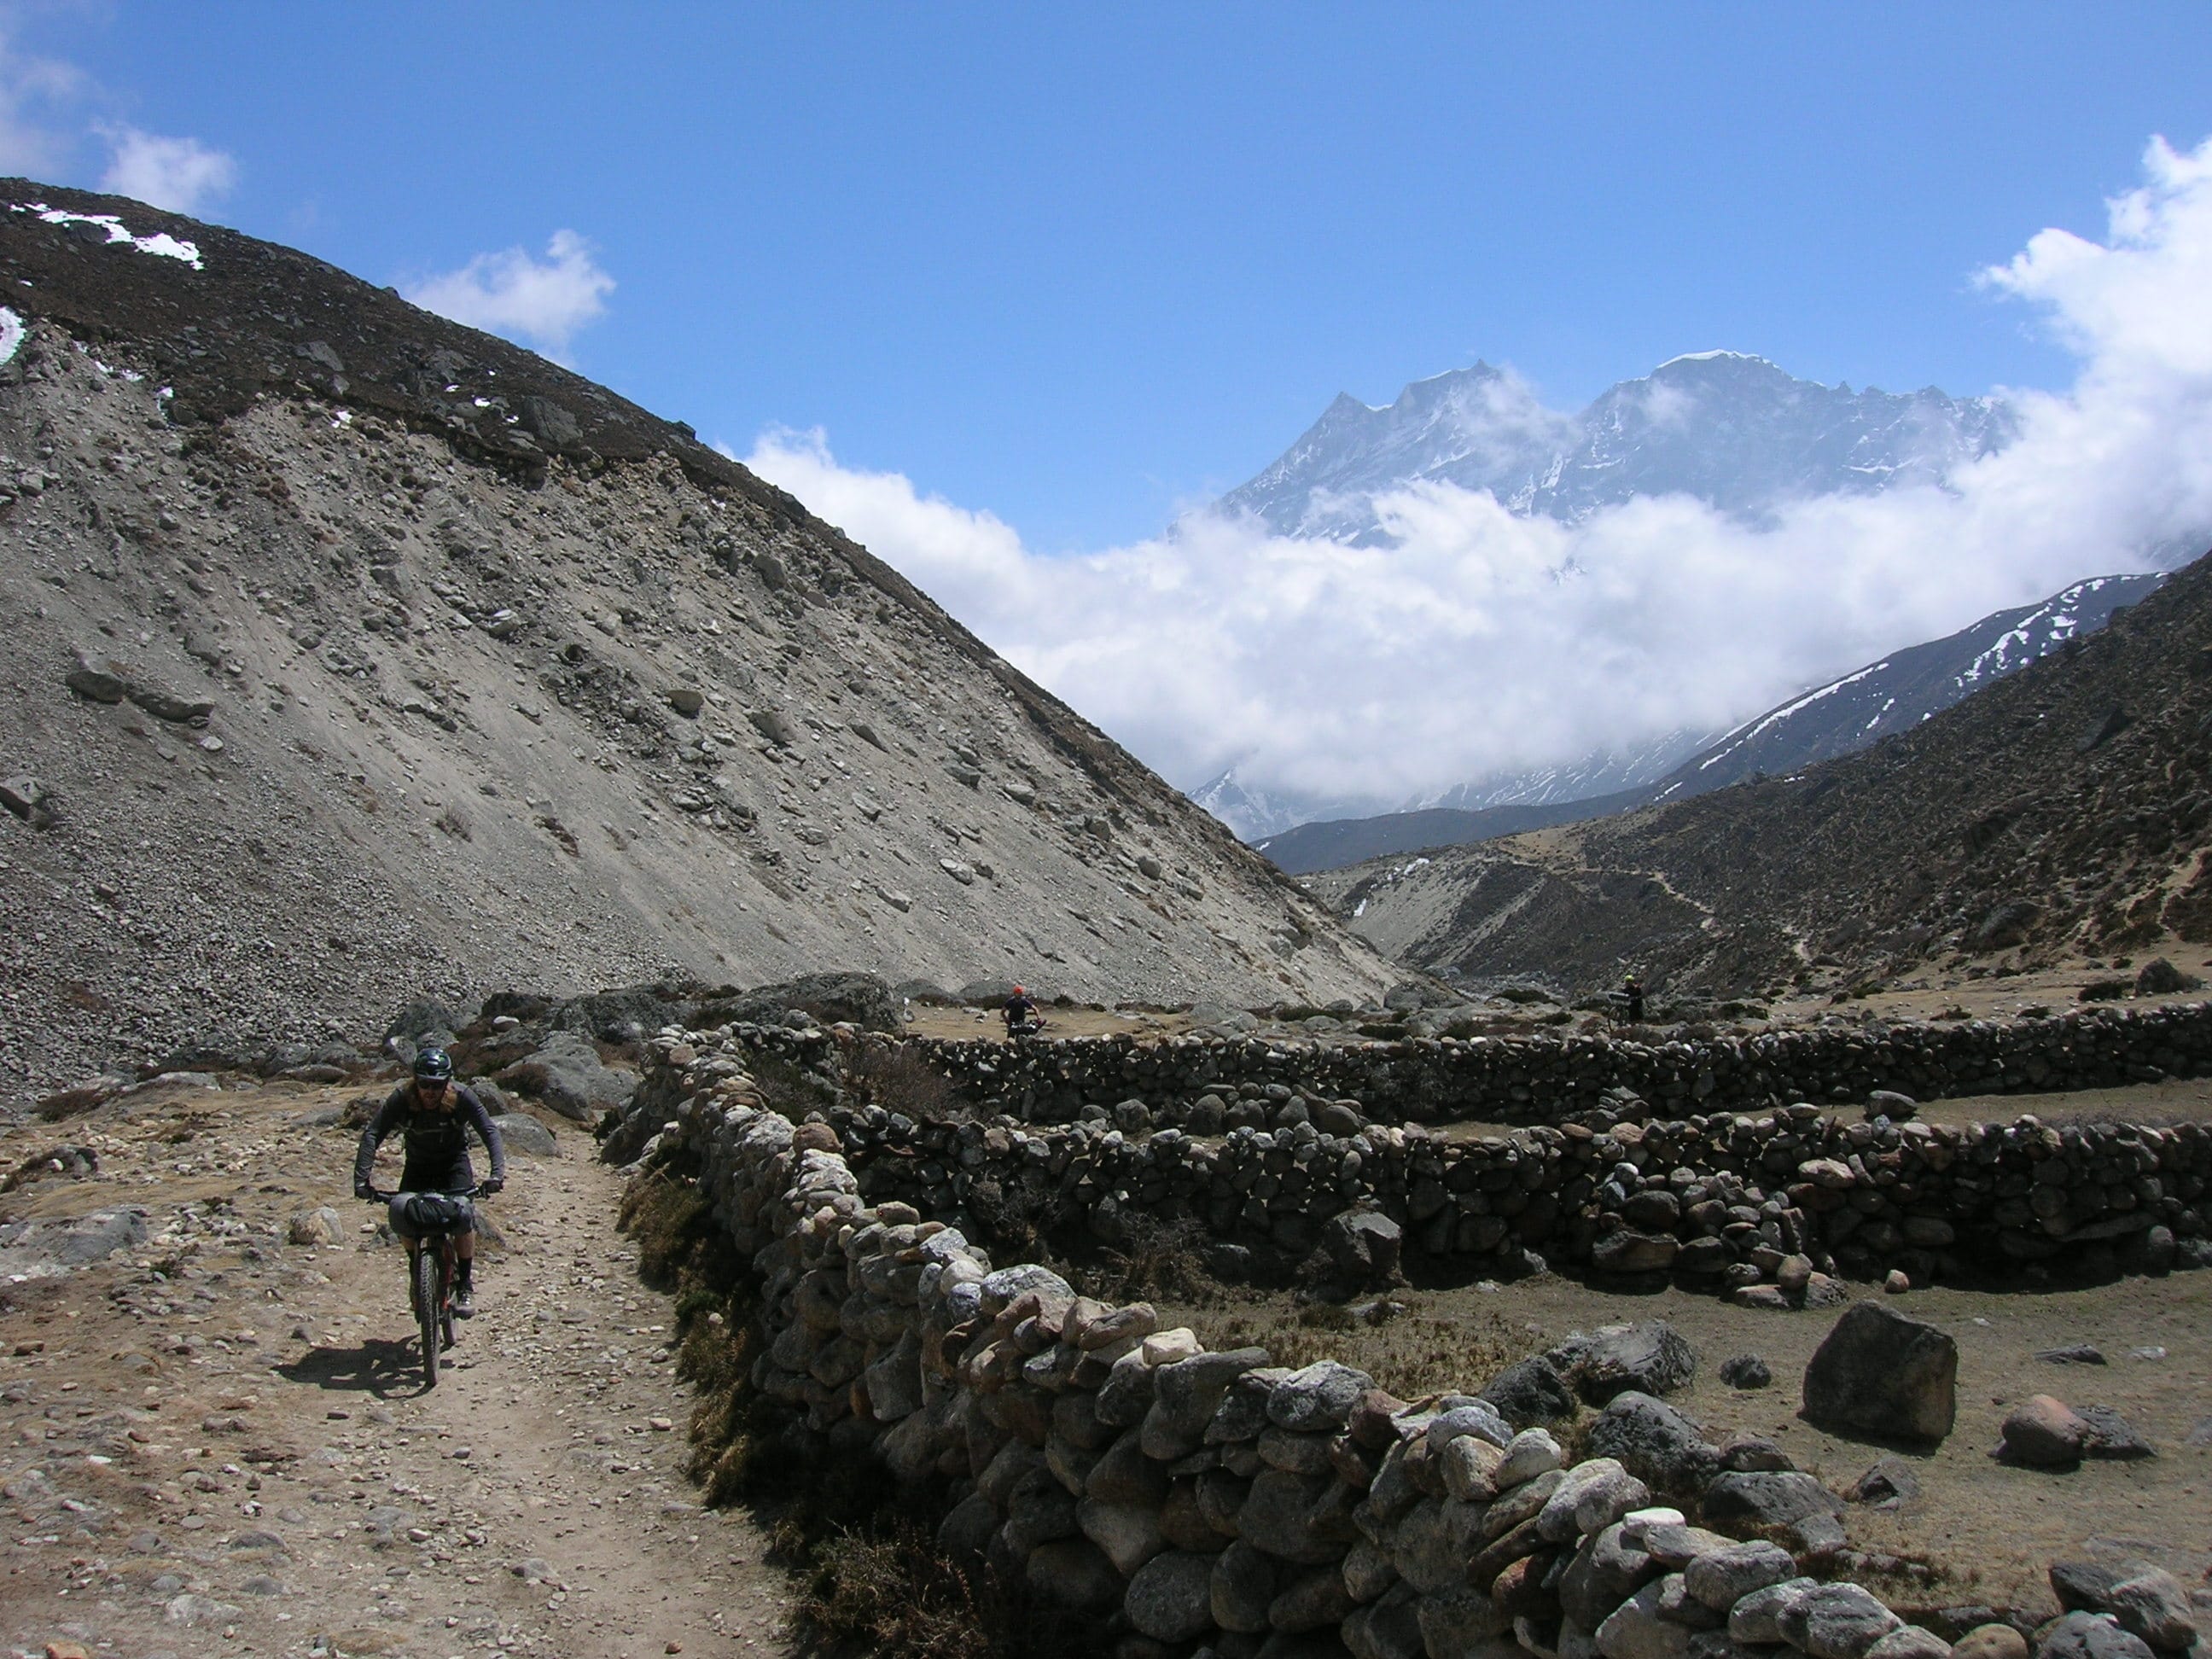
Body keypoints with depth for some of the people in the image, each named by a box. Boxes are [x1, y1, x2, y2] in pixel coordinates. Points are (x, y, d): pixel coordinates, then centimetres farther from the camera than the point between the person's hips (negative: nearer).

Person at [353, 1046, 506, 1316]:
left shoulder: (462, 1097, -26)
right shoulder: (402, 1098, -25)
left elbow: (489, 1132, -27)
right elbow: (372, 1134, -26)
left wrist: (498, 1172, -40)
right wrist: (362, 1177, -37)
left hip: (454, 1162, -2)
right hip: (418, 1165, 2)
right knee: (401, 1214, -19)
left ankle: (466, 1284, -9)